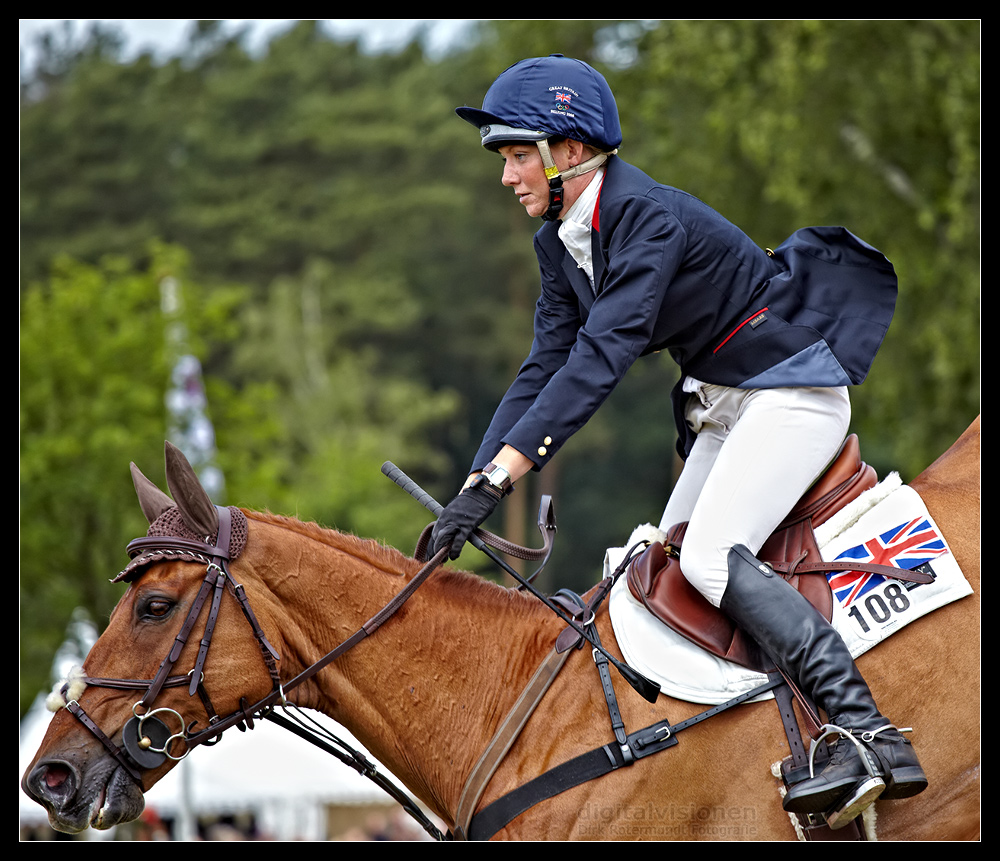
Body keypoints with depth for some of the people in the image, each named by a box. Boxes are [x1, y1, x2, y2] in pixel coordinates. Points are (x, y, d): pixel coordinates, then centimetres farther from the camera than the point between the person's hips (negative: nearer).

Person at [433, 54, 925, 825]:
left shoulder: (650, 218, -26)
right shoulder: (561, 244, 3)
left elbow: (600, 359, -34)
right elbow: (546, 369, 4)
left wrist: (498, 477, -38)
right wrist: (473, 487, -6)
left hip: (793, 389, -10)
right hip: (722, 403, 10)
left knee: (711, 557, -24)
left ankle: (875, 739, -29)